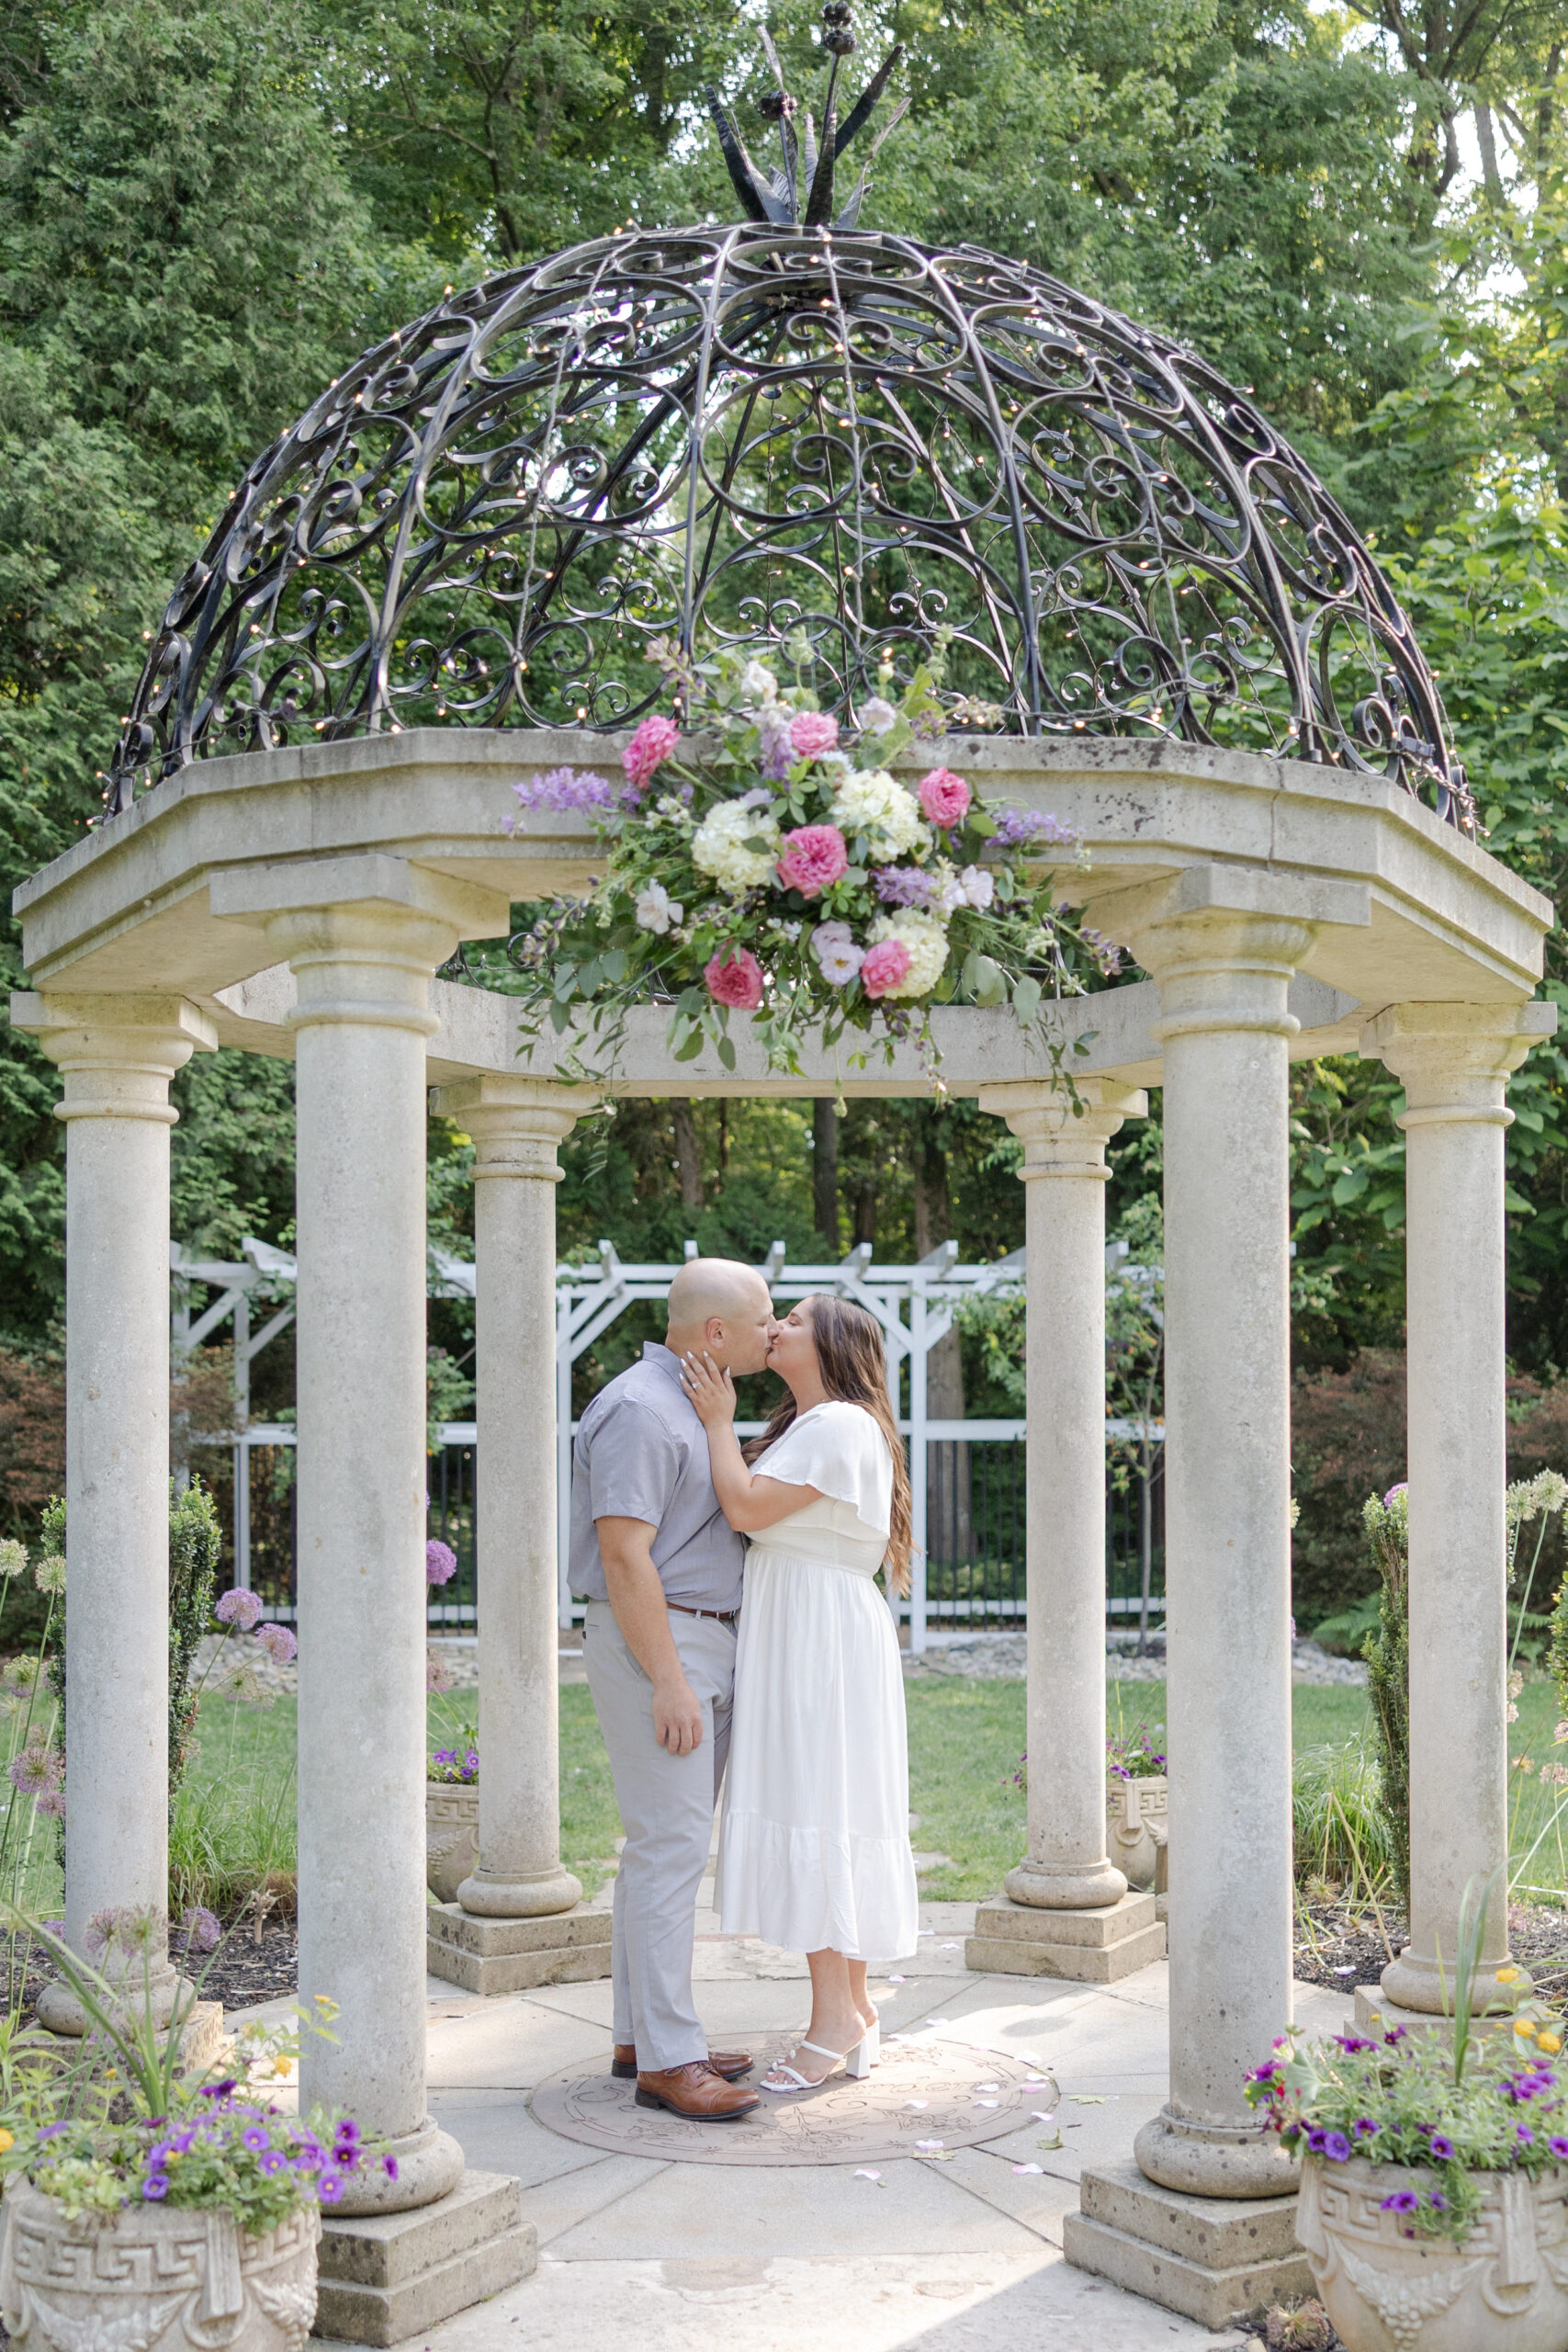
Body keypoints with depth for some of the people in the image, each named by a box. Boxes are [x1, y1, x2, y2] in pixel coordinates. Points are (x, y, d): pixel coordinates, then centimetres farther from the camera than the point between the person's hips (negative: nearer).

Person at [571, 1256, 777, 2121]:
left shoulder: (692, 1405, 17)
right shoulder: (639, 1410, -16)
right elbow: (624, 1555, -21)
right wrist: (668, 1682, -23)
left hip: (701, 1642, 10)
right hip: (654, 1647, -10)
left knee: (666, 1845, 12)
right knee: (671, 1846, -10)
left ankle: (643, 2036, 18)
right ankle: (667, 2058, -8)